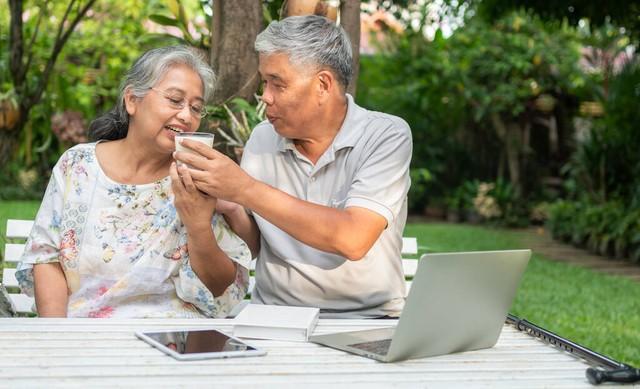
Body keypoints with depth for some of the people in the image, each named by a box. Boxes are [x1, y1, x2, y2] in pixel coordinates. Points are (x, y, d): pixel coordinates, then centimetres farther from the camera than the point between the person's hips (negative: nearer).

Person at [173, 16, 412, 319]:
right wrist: (228, 207, -14)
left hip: (365, 322, -3)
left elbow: (353, 239, -23)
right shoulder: (262, 138, 5)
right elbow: (254, 244, 8)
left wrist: (245, 189, -23)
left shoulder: (387, 135, -9)